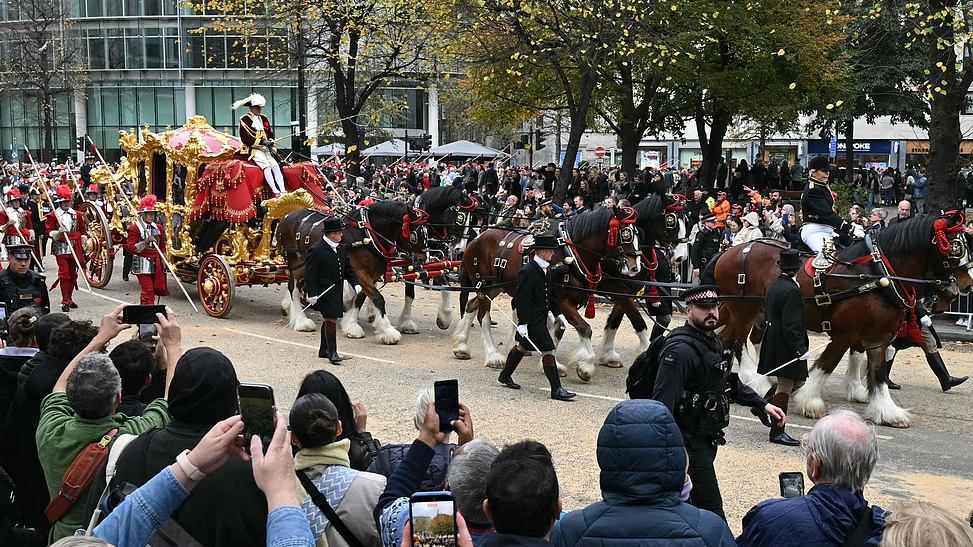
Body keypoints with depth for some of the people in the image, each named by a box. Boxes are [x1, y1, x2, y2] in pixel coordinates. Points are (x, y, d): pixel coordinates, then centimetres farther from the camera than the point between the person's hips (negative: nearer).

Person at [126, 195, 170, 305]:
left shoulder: (158, 228, 14)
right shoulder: (135, 228, -5)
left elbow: (162, 246, 21)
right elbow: (131, 248, -12)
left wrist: (163, 262, 9)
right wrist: (146, 241, -21)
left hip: (156, 264, 6)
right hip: (143, 265, -6)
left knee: (159, 288, 4)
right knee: (148, 291, -12)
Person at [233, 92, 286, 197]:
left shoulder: (264, 119, 19)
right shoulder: (244, 119, -2)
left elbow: (270, 135, 20)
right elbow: (245, 139, -11)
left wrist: (271, 142, -4)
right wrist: (262, 142, -15)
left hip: (266, 149, 6)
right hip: (253, 150, -6)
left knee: (276, 166, -15)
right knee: (266, 166, -26)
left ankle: (283, 191, -22)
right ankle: (275, 192, -34)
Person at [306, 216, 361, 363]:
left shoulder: (341, 248, 10)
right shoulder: (316, 250, -15)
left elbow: (348, 268, 16)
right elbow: (310, 274, -15)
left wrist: (356, 283, 2)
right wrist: (312, 294, -19)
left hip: (337, 292, 8)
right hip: (325, 292, -8)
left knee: (330, 320, 16)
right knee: (331, 320, -11)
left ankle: (324, 350, 27)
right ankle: (332, 352, -7)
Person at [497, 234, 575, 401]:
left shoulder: (546, 270, 9)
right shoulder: (527, 272, -19)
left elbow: (551, 295, 19)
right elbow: (522, 299, -20)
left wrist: (559, 314, 14)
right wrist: (522, 323, -22)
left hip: (541, 317, 10)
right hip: (532, 319, -10)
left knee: (523, 346, 21)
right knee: (548, 350, -9)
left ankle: (505, 376, 37)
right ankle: (556, 389, -6)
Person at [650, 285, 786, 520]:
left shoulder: (712, 341, 11)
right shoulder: (681, 350, -21)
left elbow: (730, 382, 25)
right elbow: (663, 402, -26)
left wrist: (763, 405, 18)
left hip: (707, 438, 10)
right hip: (689, 443, -10)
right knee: (710, 509, -7)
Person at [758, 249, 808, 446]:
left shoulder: (773, 286, 8)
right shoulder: (792, 291, -20)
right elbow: (791, 325, -25)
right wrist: (800, 348, -24)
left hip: (773, 340, 9)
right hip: (786, 346, -9)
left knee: (796, 382, 20)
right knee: (785, 388, -1)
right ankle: (777, 433, 4)